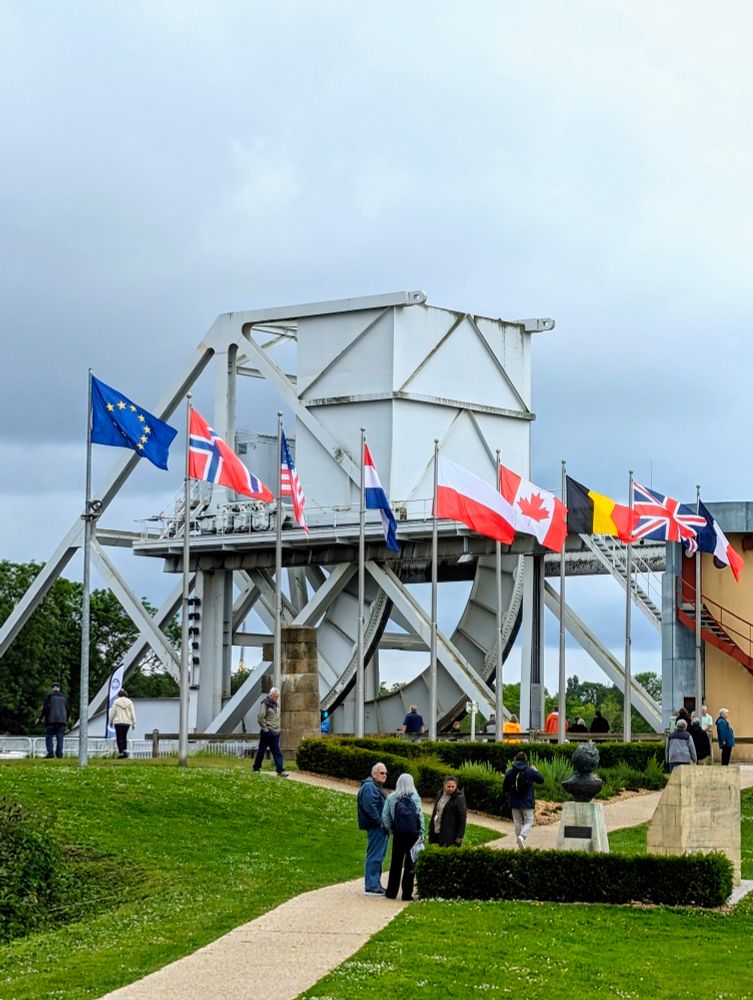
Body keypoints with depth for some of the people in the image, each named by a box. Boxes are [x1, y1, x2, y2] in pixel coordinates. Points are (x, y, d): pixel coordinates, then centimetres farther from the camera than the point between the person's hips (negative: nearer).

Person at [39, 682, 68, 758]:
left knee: (49, 737, 1)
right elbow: (67, 709, 14)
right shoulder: (64, 697, 13)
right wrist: (66, 721, 21)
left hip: (51, 720, -3)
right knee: (60, 738, 3)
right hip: (62, 720, 3)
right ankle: (59, 753, -4)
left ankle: (50, 753, -11)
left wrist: (42, 717, 4)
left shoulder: (49, 695, 1)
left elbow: (46, 707, -7)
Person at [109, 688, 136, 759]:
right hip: (127, 722, 2)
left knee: (119, 737, 1)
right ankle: (125, 750, 6)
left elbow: (112, 712, 0)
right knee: (124, 736, 18)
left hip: (118, 722, -2)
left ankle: (120, 752, -3)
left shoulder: (116, 702, -3)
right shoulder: (129, 702, 2)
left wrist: (111, 721, 13)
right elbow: (133, 713, 2)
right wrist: (134, 723, 7)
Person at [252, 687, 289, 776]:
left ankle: (280, 770, -4)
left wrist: (278, 728, 13)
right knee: (261, 751, 3)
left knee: (277, 752, 1)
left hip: (275, 732, 7)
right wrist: (265, 729, -15)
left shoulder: (276, 704, 15)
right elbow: (261, 717, -15)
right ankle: (256, 768, 16)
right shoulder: (265, 703, -10)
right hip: (267, 732, -7)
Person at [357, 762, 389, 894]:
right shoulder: (369, 787, -14)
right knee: (374, 856, -9)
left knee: (378, 857, 15)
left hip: (380, 828, 11)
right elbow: (369, 807, -24)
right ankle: (371, 886, -7)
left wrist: (384, 823, 15)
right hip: (376, 828, -11)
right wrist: (380, 822, -19)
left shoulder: (377, 787, 20)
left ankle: (375, 884, 21)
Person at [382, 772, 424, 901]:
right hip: (413, 834, -2)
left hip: (398, 834, 2)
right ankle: (407, 893, 2)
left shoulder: (391, 798, 0)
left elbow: (385, 816, -3)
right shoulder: (415, 797, -6)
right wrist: (421, 833, -3)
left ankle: (392, 892, 14)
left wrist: (390, 830, 8)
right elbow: (420, 816, -8)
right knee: (410, 864, 3)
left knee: (396, 863, 12)